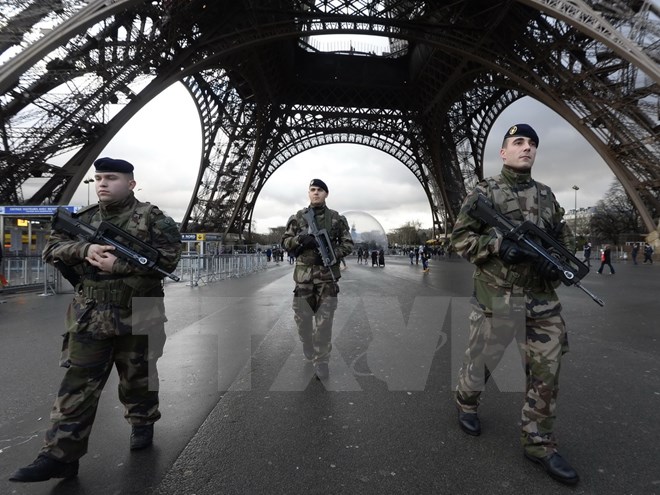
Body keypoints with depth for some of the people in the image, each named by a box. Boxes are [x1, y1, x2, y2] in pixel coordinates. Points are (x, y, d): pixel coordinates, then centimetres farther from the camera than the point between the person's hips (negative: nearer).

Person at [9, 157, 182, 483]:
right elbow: (51, 249, 5)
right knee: (78, 384, 4)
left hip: (137, 316, -3)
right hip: (90, 317, 3)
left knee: (137, 377, 13)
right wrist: (84, 249, -16)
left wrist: (120, 264, -20)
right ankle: (60, 455, 12)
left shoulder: (152, 218, -4)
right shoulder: (83, 219, 9)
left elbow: (168, 257, -14)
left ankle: (142, 424, 37)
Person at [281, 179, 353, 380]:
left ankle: (321, 361, 9)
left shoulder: (337, 218, 6)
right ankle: (307, 346, 38)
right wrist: (300, 238, -12)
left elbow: (348, 244, 5)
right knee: (302, 316, 9)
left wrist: (331, 253, -13)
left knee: (325, 320, -2)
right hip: (303, 274, 2)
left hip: (327, 274, -1)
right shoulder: (297, 217, 8)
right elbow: (285, 241, 9)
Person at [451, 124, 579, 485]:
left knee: (546, 372, 6)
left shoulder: (546, 195, 11)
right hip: (496, 296, -4)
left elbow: (564, 238, 17)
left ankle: (538, 443, 23)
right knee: (481, 359, 11)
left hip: (543, 299, 5)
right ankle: (466, 403, 41)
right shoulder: (484, 192, -3)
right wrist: (497, 244, -21)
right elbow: (459, 237, -6)